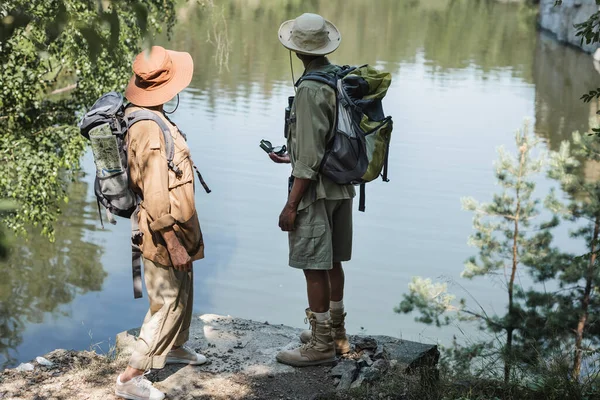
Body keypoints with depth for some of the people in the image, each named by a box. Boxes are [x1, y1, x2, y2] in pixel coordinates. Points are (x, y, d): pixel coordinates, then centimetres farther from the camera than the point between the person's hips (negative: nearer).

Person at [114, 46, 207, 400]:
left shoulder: (143, 117, 7)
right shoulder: (151, 132, -26)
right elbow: (156, 196, -28)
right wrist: (173, 243, -24)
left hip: (178, 228, 10)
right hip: (166, 233, -10)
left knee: (183, 293, 25)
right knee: (168, 304, -3)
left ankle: (175, 347, 45)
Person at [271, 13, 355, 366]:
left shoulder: (311, 89, -20)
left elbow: (311, 157, -22)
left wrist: (291, 205, -17)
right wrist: (292, 158, 24)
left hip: (316, 191, -9)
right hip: (342, 188, 9)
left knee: (314, 267, -1)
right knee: (332, 262, 17)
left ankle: (321, 344, 6)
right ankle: (335, 331, 29)